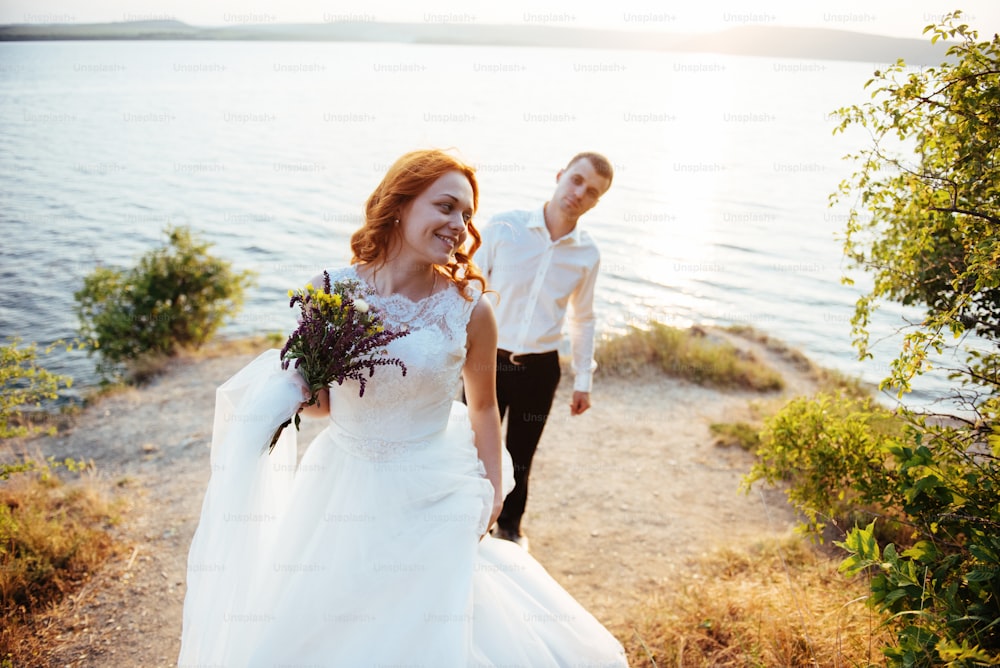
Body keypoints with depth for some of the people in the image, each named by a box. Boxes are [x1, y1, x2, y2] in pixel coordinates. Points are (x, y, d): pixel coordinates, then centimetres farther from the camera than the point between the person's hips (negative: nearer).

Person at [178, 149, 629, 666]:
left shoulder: (469, 308, -12)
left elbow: (483, 406, 4)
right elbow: (320, 400, 3)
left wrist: (493, 492, 2)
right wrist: (294, 391, -18)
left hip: (434, 500, -2)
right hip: (343, 492, 2)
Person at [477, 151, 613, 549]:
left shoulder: (588, 255, -1)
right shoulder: (503, 228, -10)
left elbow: (583, 318, 11)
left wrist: (583, 379, 12)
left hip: (540, 368, 2)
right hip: (489, 360, -2)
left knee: (520, 457, 17)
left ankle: (510, 527, 42)